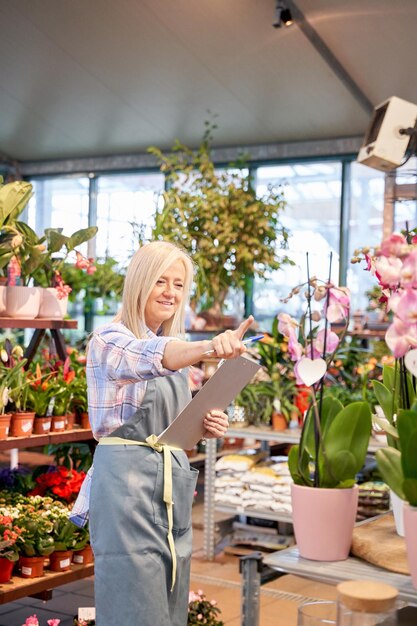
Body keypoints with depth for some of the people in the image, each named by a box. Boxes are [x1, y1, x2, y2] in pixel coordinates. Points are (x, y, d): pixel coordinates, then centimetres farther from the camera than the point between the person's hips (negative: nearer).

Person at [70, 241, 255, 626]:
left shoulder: (175, 348, 15)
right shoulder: (110, 340, -10)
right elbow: (152, 357, -33)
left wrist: (205, 426, 0)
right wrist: (210, 346, -52)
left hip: (173, 483, 8)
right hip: (126, 484, -8)